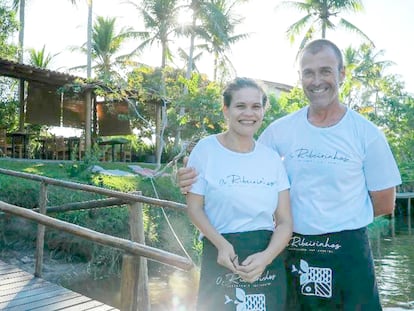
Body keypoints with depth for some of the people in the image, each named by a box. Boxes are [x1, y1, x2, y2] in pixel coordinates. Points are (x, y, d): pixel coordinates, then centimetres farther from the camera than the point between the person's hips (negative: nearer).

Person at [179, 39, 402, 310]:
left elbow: (384, 204, 1)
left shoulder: (366, 133, -6)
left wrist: (338, 217, -2)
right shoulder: (280, 130, -1)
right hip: (292, 251, 2)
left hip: (348, 250, -1)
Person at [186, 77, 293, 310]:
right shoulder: (206, 149, -5)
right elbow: (194, 207, -4)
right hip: (222, 257, -3)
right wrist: (221, 245, -19)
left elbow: (285, 221, 3)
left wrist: (266, 257, -14)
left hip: (267, 255, 3)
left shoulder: (272, 157, 4)